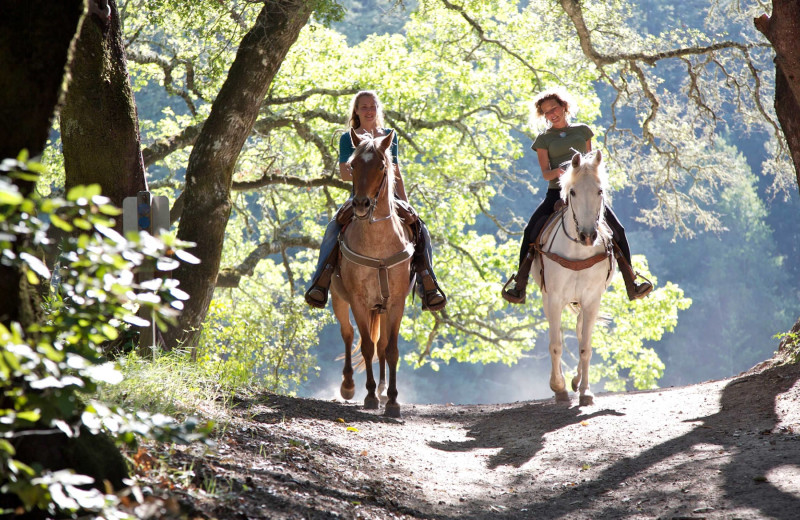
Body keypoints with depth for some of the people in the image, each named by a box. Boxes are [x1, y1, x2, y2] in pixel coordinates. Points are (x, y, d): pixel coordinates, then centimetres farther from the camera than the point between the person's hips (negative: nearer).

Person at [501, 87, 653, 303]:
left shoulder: (582, 131, 15)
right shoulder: (544, 139, 9)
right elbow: (545, 173, 1)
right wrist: (558, 172, -21)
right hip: (557, 192, -1)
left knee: (617, 229, -12)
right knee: (531, 231, -20)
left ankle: (631, 284, -4)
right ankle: (519, 285, -12)